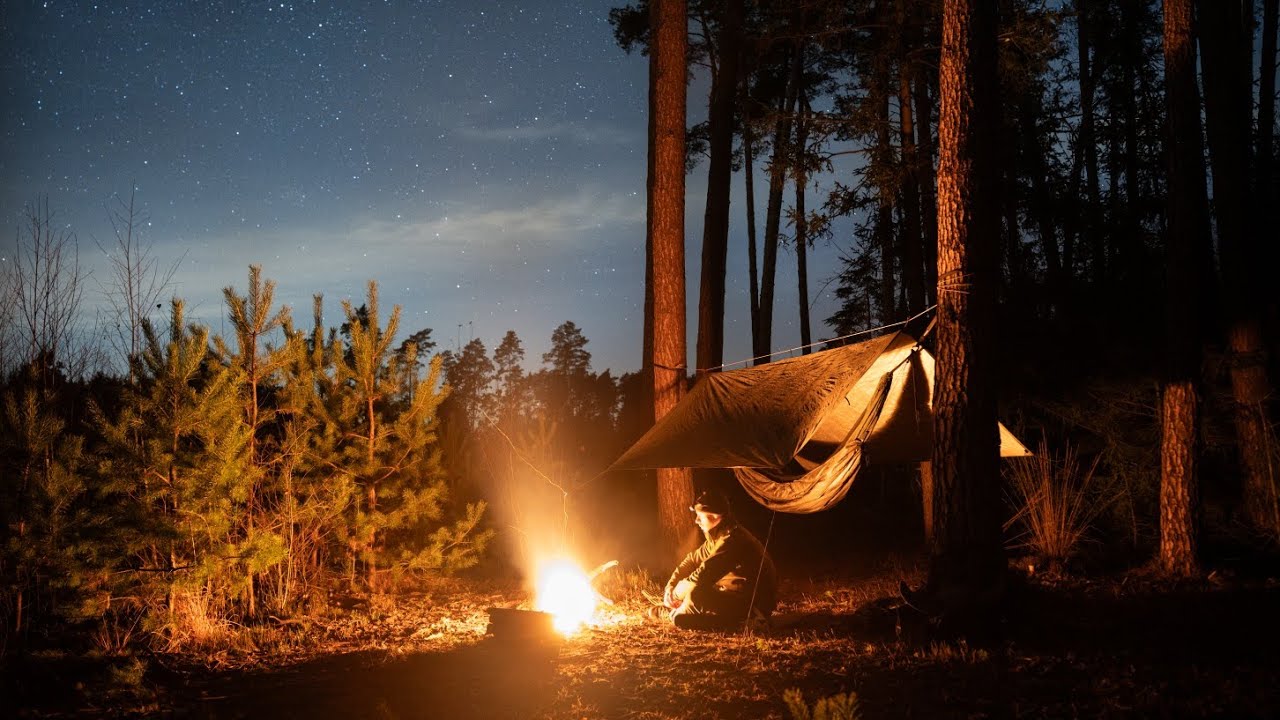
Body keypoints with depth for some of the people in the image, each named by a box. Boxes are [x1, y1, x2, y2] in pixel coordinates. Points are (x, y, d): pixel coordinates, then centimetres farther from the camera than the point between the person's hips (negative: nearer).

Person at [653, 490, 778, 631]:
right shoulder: (718, 536, 8)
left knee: (696, 595, -26)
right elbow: (693, 560, 15)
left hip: (754, 605, -10)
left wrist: (675, 594, -13)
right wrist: (670, 587, 2)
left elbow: (702, 575, -27)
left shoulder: (732, 540, -24)